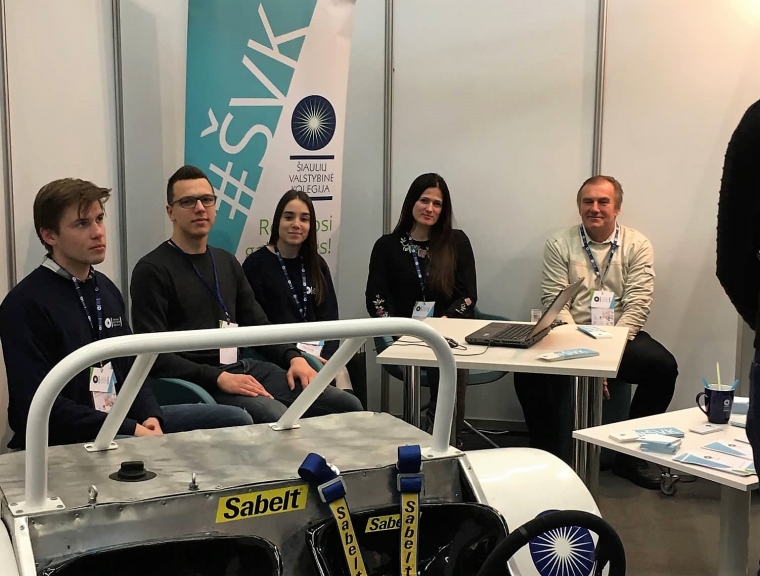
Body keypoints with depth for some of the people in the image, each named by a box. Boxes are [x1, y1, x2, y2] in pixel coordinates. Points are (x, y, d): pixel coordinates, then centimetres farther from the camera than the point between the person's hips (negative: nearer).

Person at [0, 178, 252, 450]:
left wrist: (150, 417, -5)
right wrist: (130, 430, -21)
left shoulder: (106, 289, 12)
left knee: (234, 419, 3)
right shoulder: (25, 304, -14)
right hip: (63, 439, -8)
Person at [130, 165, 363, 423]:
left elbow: (258, 325, 20)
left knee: (348, 407, -6)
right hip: (198, 381, -7)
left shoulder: (227, 262, 17)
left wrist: (294, 357, 1)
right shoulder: (152, 270, -5)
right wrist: (219, 378, -23)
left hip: (245, 367, 7)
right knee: (280, 420, -34)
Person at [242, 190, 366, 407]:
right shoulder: (256, 263, 0)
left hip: (317, 350, 4)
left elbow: (329, 319, 9)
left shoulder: (317, 266, 16)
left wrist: (326, 357, -10)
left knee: (340, 374, -26)